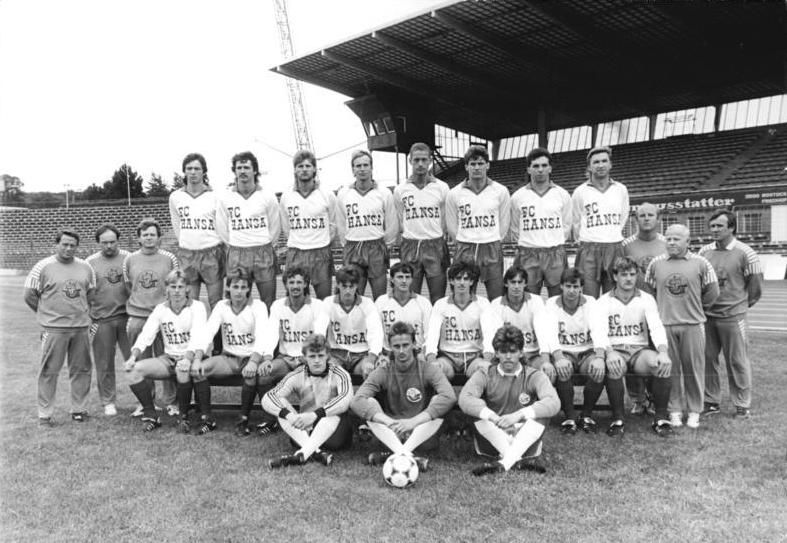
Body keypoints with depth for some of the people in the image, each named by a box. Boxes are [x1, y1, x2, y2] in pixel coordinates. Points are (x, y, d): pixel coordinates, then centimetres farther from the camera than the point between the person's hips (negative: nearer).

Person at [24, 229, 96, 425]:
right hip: (54, 328, -4)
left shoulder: (85, 267, 8)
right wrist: (47, 313, 6)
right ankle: (44, 415, 10)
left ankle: (79, 409, 22)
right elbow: (29, 295, -1)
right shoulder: (43, 267, -4)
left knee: (81, 370, 9)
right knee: (49, 371, 0)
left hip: (81, 327, 4)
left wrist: (78, 310, 13)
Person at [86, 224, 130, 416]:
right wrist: (87, 319, 3)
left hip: (127, 317, -1)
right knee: (104, 364, 8)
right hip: (101, 321, 1)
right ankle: (108, 402, 21)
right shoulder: (90, 263, 5)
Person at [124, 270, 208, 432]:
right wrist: (134, 355, -18)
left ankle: (184, 416, -15)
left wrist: (189, 358, -38)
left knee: (183, 370, -38)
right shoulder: (160, 309, 7)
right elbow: (145, 336, 1)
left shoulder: (197, 307, -6)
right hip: (168, 358, 5)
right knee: (135, 369, -18)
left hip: (190, 357, -4)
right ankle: (150, 416, -4)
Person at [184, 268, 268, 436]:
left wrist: (253, 361, -41)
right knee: (197, 369, -22)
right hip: (228, 358, 3)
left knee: (252, 373, -37)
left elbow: (262, 337, -23)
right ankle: (207, 418, -8)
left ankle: (244, 420, -16)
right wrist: (197, 358, -28)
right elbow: (206, 332, -10)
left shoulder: (258, 306, -9)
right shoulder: (222, 306, 1)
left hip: (250, 358, -3)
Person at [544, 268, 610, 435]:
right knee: (562, 369, -35)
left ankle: (587, 415, -6)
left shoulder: (590, 302, -2)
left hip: (587, 352, 1)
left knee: (599, 369, -30)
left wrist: (599, 357, -37)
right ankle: (569, 416, -13)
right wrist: (558, 357, -39)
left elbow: (599, 330, -18)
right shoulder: (551, 304, -4)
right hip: (563, 353, -1)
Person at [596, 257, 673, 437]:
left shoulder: (646, 299, 9)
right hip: (615, 350, -2)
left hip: (640, 350, 2)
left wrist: (663, 352, -26)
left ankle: (661, 417, -12)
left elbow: (657, 327, -6)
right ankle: (617, 419, -21)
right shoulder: (604, 301, 4)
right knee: (614, 366, -37)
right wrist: (609, 352, -33)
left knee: (662, 364, -30)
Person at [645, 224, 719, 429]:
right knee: (670, 369, 6)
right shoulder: (656, 263, 4)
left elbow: (712, 292, 8)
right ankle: (675, 410, 17)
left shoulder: (700, 263, 0)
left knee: (694, 369, 5)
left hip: (693, 324, -1)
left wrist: (696, 308, 13)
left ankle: (694, 411, 19)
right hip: (665, 324, 1)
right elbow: (648, 290, 13)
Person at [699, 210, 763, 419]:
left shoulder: (745, 253, -7)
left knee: (737, 362, 4)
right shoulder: (704, 252, 5)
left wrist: (740, 304, 7)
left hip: (732, 317, -4)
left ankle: (743, 406, 17)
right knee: (707, 360, 9)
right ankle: (711, 402, 23)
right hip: (706, 316, 4)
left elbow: (755, 287, -1)